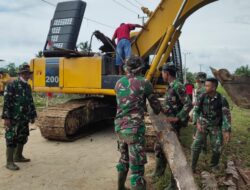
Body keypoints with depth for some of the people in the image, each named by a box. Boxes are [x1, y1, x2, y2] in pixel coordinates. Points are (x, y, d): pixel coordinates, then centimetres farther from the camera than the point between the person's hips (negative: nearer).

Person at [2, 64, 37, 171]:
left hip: (24, 119, 8)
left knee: (22, 138, 15)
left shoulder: (28, 87, 13)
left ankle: (18, 156, 31)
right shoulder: (12, 85, -11)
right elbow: (6, 102, -15)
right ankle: (9, 162, 4)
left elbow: (30, 102, 19)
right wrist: (6, 118, -19)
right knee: (12, 140, -3)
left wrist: (32, 116, 18)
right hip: (13, 119, -8)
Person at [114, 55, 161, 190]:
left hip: (119, 127, 7)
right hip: (134, 128, -6)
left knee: (124, 158, 25)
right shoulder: (144, 83, -9)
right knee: (136, 166, 0)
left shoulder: (119, 83, 6)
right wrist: (158, 112, 27)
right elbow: (154, 103, 5)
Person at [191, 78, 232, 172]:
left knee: (216, 148, 8)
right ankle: (192, 166, 13)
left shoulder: (222, 99, -17)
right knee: (196, 146, -3)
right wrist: (198, 123, -15)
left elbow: (226, 115, -15)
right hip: (203, 125, 1)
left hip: (216, 126, -1)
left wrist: (227, 131, -22)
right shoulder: (202, 97, -11)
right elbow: (196, 110, -3)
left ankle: (214, 165, 34)